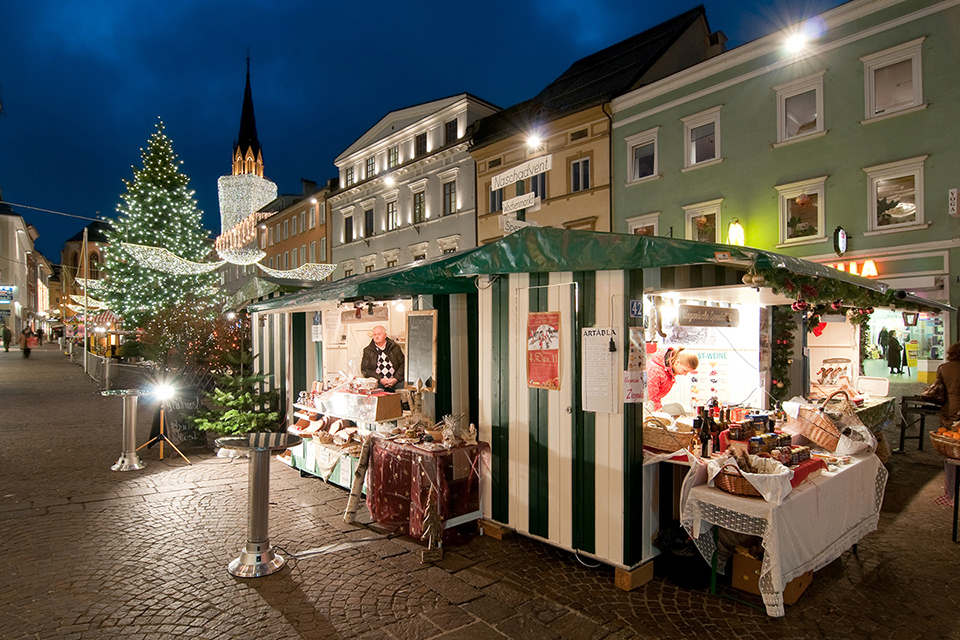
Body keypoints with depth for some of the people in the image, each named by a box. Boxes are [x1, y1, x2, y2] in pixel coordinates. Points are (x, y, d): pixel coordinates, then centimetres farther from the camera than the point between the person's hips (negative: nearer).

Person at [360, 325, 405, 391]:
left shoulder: (395, 347, 12)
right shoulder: (368, 350, 10)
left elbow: (403, 364, 9)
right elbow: (364, 369, 3)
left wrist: (396, 379, -8)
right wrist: (380, 379, -10)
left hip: (394, 381, 1)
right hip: (377, 382, 0)